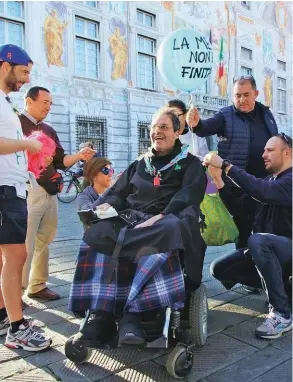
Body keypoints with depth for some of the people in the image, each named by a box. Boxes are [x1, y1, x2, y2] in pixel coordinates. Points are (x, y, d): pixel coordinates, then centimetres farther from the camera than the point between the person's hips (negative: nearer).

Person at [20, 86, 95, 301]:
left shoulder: (49, 130, 21)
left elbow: (60, 161, 17)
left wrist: (79, 156, 1)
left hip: (50, 192, 7)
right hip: (29, 190, -7)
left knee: (44, 242, 11)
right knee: (25, 244, -8)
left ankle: (37, 285, 21)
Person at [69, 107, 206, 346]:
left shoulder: (190, 164, 13)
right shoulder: (140, 164, 26)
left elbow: (187, 197, -5)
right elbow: (118, 191, 21)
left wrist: (160, 218, -22)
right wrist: (106, 204, -4)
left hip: (167, 222, -4)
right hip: (131, 218, 4)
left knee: (161, 242, -41)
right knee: (97, 235, -27)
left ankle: (132, 313, -35)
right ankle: (102, 315, -30)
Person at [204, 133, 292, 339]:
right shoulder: (266, 182, 13)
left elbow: (263, 192, -34)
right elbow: (236, 207, 6)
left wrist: (226, 165, -30)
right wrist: (218, 179, -7)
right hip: (268, 251, 8)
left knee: (257, 240, -38)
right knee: (219, 268, -4)